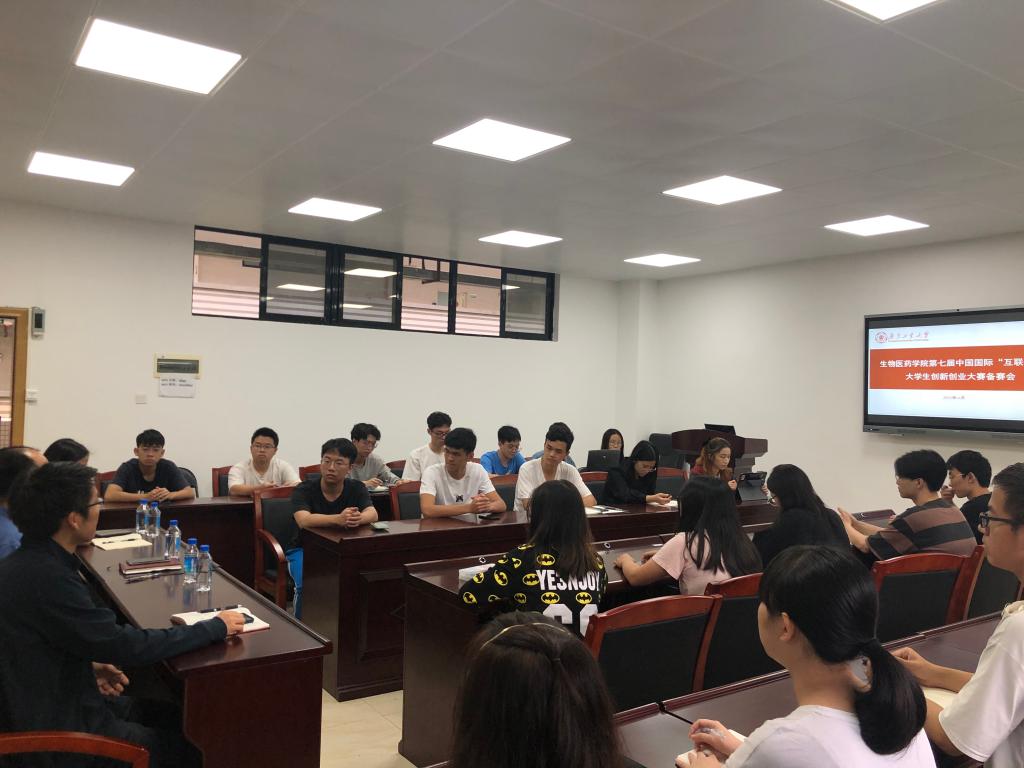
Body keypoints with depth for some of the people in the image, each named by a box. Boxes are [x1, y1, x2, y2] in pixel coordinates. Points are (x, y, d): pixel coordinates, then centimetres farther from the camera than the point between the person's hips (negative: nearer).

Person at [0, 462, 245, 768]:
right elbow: (126, 646, -26)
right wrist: (215, 627, -17)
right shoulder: (45, 576, -30)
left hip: (48, 703, 9)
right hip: (57, 730, -9)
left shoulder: (30, 562, -1)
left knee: (168, 714, 18)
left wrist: (90, 664, 3)